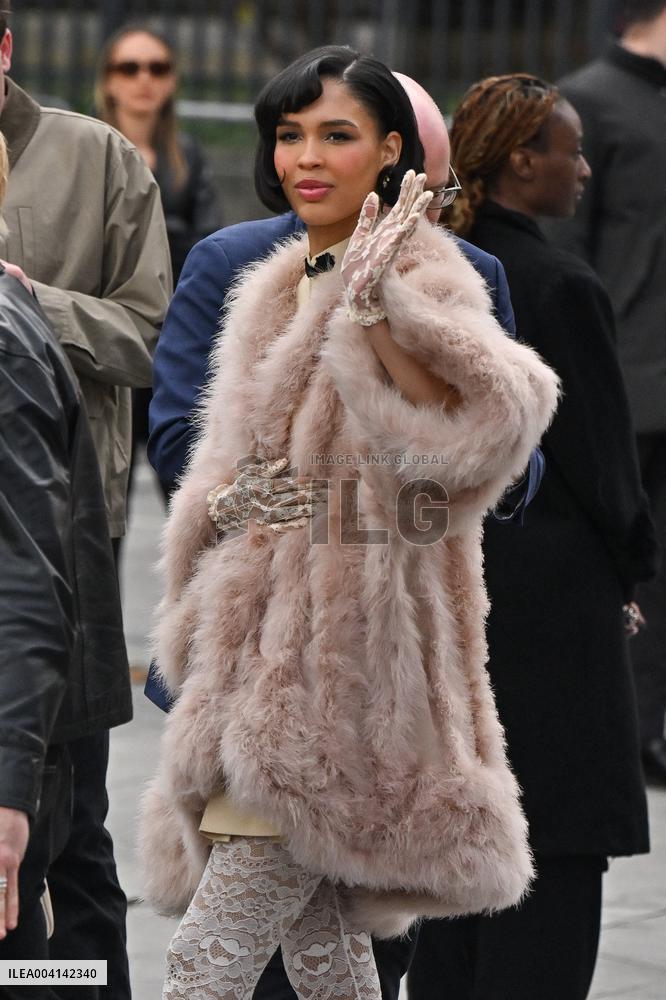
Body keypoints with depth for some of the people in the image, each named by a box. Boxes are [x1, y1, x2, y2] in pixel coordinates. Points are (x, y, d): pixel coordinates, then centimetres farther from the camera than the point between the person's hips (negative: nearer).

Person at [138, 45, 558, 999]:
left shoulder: (425, 276, -9)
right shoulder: (280, 289, 17)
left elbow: (485, 428, -28)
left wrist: (378, 308, -34)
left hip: (338, 662, -9)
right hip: (261, 655, 9)